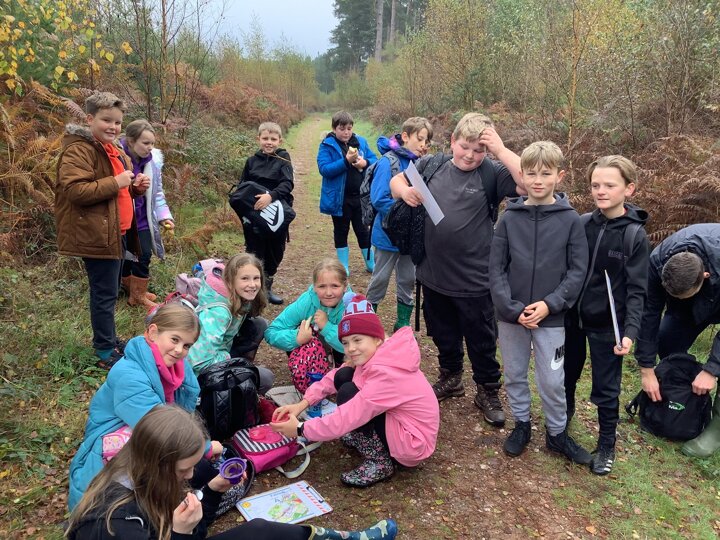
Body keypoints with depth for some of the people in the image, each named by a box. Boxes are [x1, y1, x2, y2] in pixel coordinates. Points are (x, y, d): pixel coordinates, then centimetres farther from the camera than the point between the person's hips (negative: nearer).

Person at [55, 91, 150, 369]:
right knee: (105, 294, -3)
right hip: (97, 234, -9)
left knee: (109, 291, 18)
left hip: (116, 232, 10)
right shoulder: (78, 150, -13)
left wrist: (136, 186, 6)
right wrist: (116, 182, -24)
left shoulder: (113, 150, 17)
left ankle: (107, 340, 31)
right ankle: (105, 352, 7)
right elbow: (75, 190, -25)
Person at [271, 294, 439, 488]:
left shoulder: (386, 375, -31)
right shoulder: (379, 353, -6)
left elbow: (347, 417, -30)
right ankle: (363, 437, 13)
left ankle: (380, 462, -5)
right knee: (343, 376, -2)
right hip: (397, 419, 9)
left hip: (413, 443, -9)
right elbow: (334, 378, 0)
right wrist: (302, 404, -12)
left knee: (348, 392, -18)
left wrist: (300, 429, -19)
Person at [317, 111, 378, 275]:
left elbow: (375, 160, 7)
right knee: (341, 232, 12)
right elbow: (324, 169, -18)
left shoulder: (361, 142, 4)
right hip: (339, 198, -3)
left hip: (360, 196, 3)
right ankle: (344, 267, 25)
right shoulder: (327, 145, -8)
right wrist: (346, 161, -27)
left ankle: (371, 264, 27)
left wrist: (365, 163, -16)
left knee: (363, 230, 14)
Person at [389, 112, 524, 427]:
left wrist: (501, 150, -24)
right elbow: (395, 181, 13)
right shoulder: (431, 165, 0)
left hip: (474, 281, -4)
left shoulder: (492, 173, -11)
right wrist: (404, 190, -10)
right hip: (433, 275, 4)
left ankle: (488, 392, 35)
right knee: (443, 336, 23)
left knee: (481, 341, 13)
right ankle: (450, 378, 47)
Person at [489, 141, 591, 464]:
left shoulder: (570, 220, -5)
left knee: (551, 380, 10)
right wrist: (511, 308, -13)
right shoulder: (509, 218, -3)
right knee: (514, 375, 15)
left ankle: (557, 433, 31)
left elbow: (577, 270, -4)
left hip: (551, 317, -1)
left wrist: (549, 305, -14)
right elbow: (496, 269, -3)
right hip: (510, 315, 2)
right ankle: (521, 424, 36)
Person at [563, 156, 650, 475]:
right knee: (567, 373, 20)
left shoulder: (634, 235, -12)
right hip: (572, 317, 3)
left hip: (606, 324, -3)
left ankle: (607, 444, 30)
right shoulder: (582, 224, -3)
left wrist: (630, 331, -22)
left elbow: (636, 290, -12)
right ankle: (564, 413, 48)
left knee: (606, 388, 9)